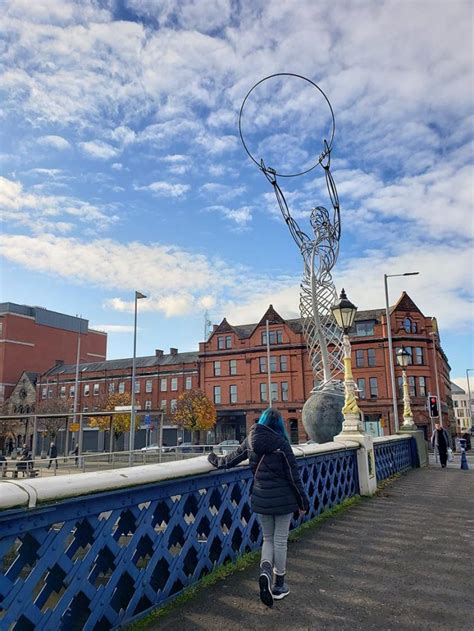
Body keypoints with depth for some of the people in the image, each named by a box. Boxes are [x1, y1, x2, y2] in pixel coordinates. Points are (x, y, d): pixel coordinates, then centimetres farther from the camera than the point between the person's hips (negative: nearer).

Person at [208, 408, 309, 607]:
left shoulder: (251, 441, -2)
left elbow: (233, 458, 12)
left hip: (261, 499, 4)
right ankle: (279, 585, 21)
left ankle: (265, 570, -6)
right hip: (283, 499, -3)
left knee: (268, 538, 18)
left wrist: (217, 460, 32)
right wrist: (303, 500, 0)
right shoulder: (281, 443, -14)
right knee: (280, 540, 10)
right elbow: (293, 474, -10)